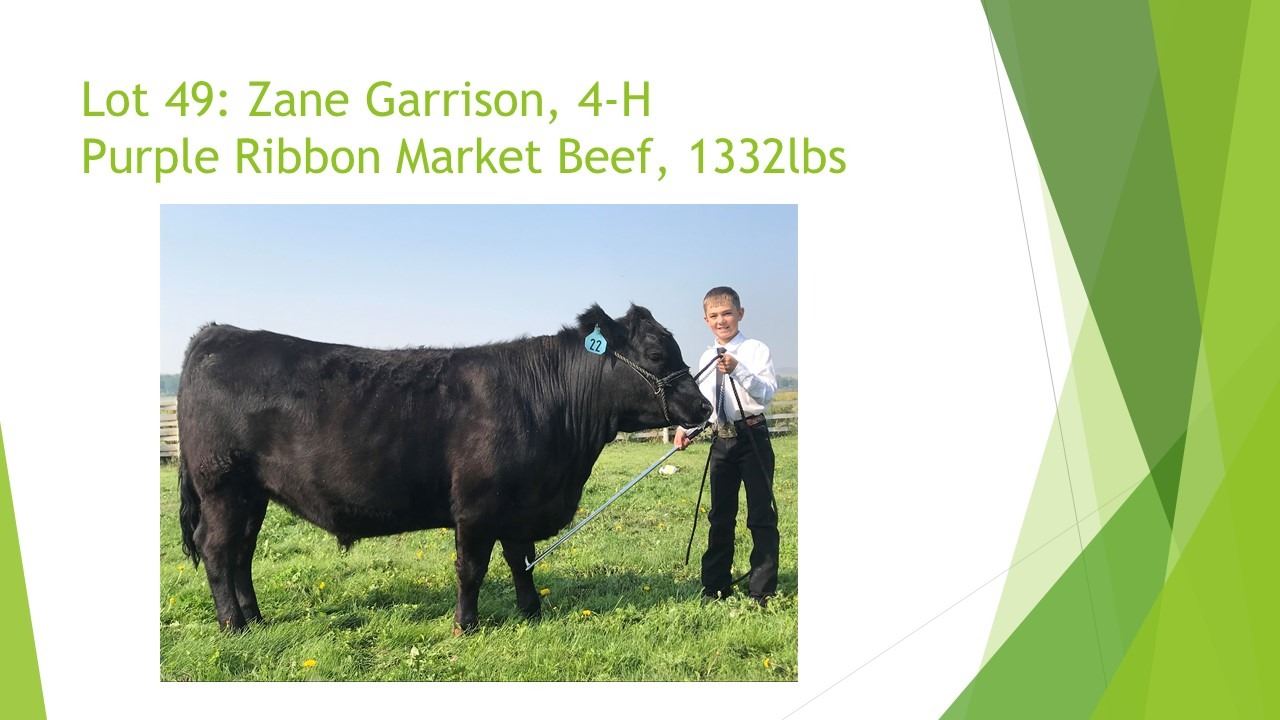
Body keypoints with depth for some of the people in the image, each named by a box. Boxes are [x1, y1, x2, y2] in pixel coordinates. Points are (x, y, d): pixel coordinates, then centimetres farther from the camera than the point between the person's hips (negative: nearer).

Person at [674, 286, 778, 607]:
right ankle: (715, 586, 25)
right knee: (720, 516, 13)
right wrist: (685, 427, -2)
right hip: (721, 439, 6)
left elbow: (767, 392, -18)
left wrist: (738, 371, -31)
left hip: (753, 436, -5)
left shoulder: (756, 350, -7)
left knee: (761, 514, -1)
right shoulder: (706, 358, 10)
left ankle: (762, 590, 8)